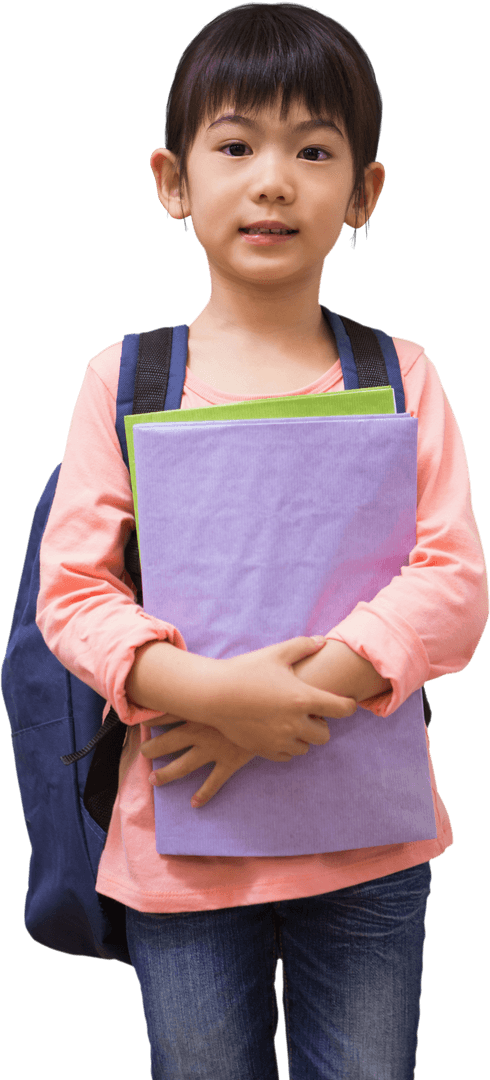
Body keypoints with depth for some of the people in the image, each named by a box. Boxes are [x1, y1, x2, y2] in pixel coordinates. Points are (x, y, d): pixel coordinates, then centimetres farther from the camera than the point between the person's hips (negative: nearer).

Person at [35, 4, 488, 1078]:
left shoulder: (400, 378, 0)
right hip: (181, 841, 0)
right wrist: (206, 688, -23)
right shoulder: (125, 380, -2)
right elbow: (71, 591, -6)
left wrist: (301, 695, -20)